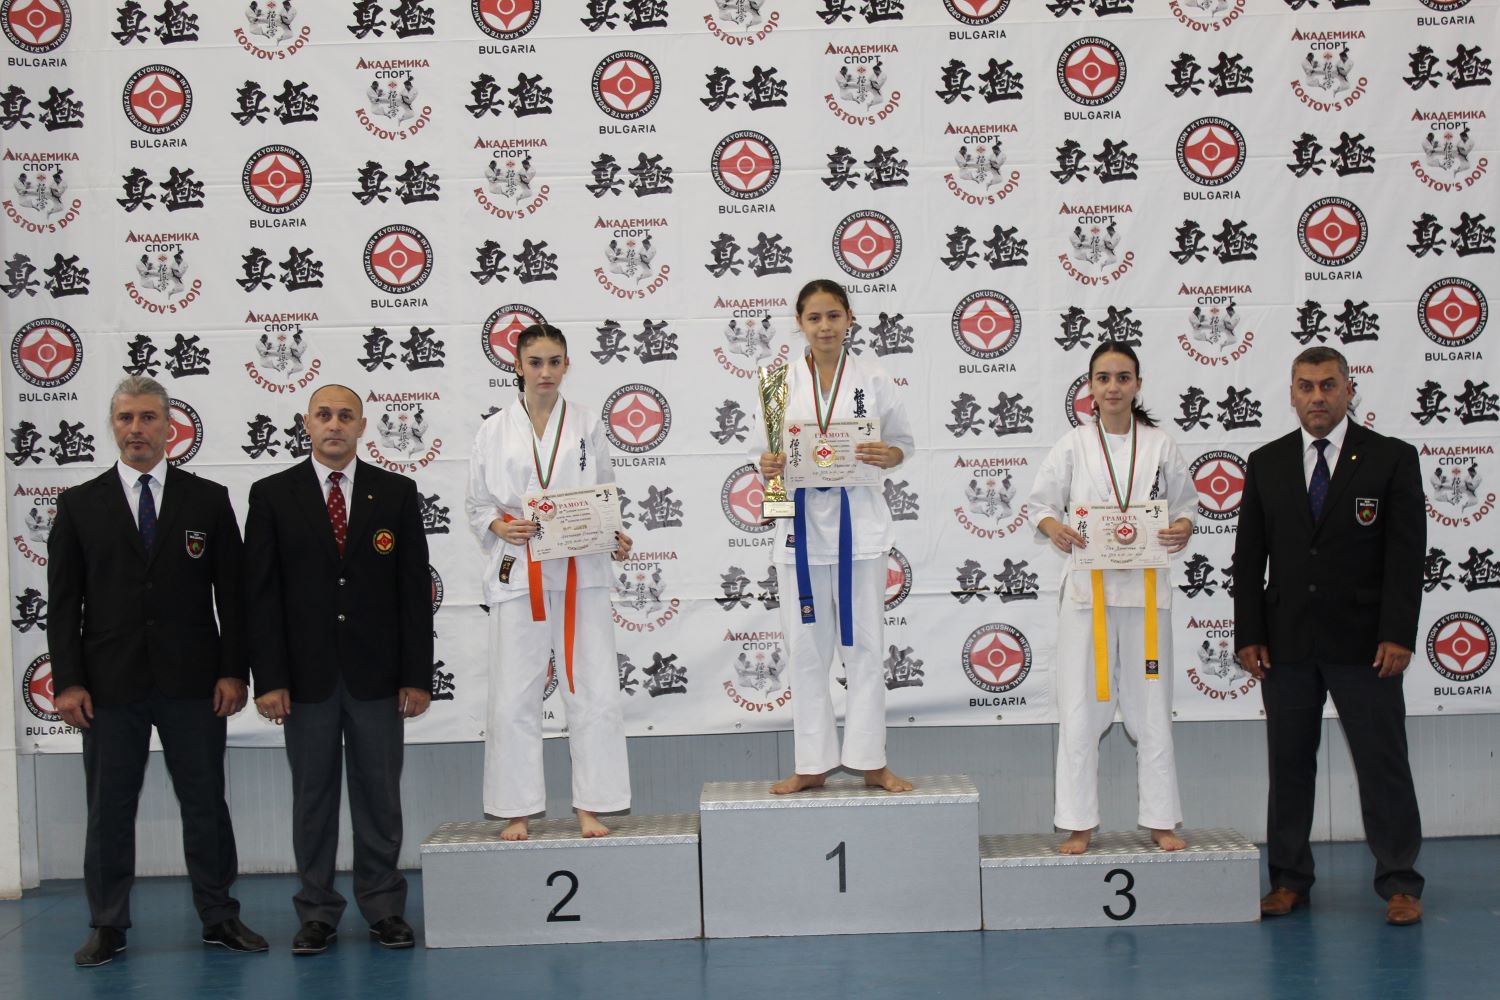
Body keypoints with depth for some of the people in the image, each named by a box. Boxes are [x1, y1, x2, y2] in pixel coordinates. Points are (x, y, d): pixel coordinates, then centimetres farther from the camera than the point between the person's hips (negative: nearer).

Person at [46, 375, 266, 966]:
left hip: (192, 683, 0)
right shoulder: (80, 505, 5)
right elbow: (63, 600, 2)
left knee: (206, 804, 7)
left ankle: (219, 917, 18)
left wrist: (233, 671, -4)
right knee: (109, 809, 7)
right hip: (109, 684, 0)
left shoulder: (208, 500, 4)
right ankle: (108, 927, 18)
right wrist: (68, 681, -5)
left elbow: (231, 592, 3)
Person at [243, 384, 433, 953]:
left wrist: (417, 674, -3)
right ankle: (317, 912, 15)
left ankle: (383, 907, 16)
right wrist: (268, 678, -7)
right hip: (306, 674, 0)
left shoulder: (396, 493, 5)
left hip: (376, 672, 1)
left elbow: (415, 588, 3)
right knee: (313, 796, 6)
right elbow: (260, 593, 0)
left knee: (379, 793, 6)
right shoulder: (273, 495, 3)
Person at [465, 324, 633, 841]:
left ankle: (591, 806, 12)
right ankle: (517, 810, 14)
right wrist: (499, 527, -13)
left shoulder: (587, 426, 6)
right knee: (513, 697, 2)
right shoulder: (495, 430, 3)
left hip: (581, 572, 1)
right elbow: (476, 504, 7)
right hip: (517, 574, -1)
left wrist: (615, 536, -7)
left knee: (593, 691, 1)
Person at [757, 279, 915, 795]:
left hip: (857, 521, -1)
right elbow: (765, 451, 8)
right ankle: (813, 764, 16)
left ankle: (871, 762, 13)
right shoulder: (782, 382, 4)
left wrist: (890, 456, -15)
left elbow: (904, 439, 8)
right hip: (801, 523, 1)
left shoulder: (872, 379, 1)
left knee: (864, 645, 4)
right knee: (806, 649, 6)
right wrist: (768, 466, -15)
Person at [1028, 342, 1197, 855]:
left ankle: (1161, 820, 18)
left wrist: (1183, 529, -10)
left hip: (1145, 587, 1)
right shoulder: (1072, 445, 3)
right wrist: (1054, 528, -16)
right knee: (1080, 709, 0)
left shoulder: (1160, 446, 6)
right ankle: (1078, 824, 10)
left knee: (1151, 707, 6)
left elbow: (1186, 503, 12)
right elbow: (1040, 504, 5)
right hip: (1087, 587, -1)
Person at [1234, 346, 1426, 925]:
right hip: (1286, 641, 3)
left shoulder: (1392, 459, 1)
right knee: (1289, 763, 8)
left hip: (1364, 641, -2)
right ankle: (1289, 878, 17)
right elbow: (1248, 557, 7)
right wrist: (1249, 634, 0)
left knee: (1383, 763, 1)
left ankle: (1399, 882, 11)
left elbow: (1407, 554, -4)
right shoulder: (1266, 464, 8)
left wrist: (1398, 635, -12)